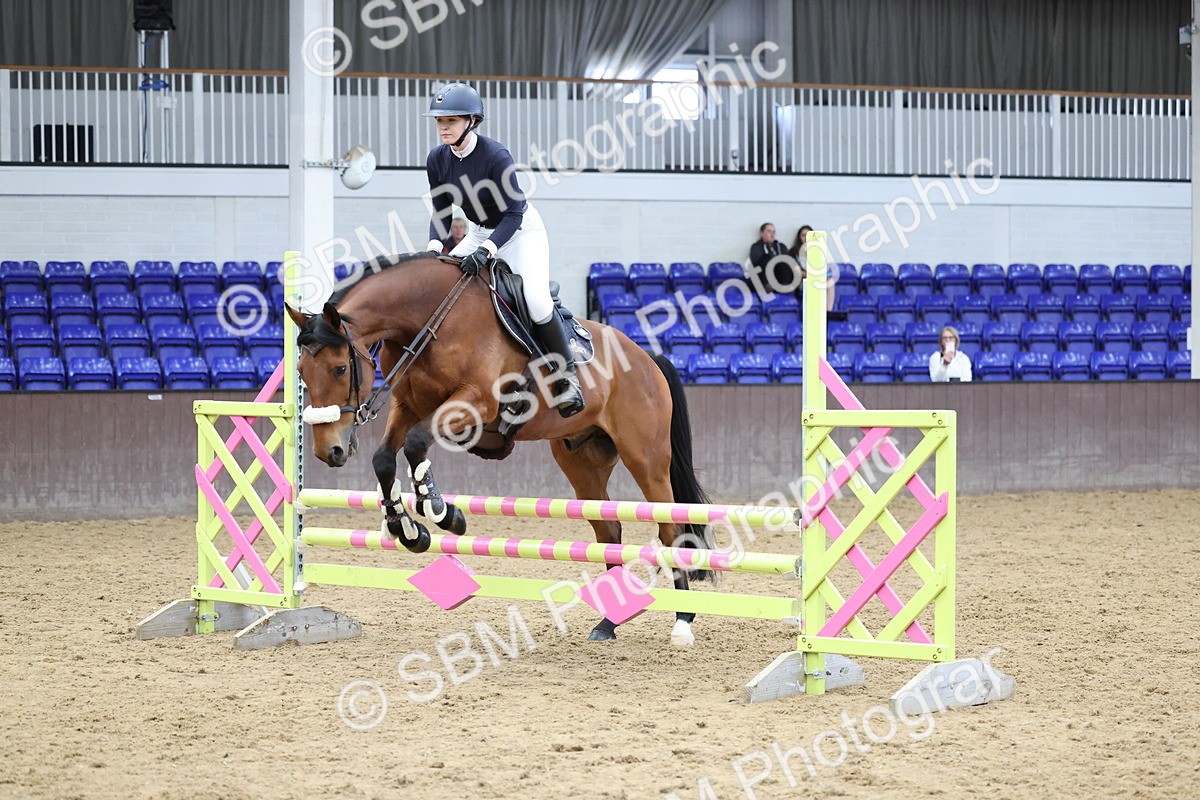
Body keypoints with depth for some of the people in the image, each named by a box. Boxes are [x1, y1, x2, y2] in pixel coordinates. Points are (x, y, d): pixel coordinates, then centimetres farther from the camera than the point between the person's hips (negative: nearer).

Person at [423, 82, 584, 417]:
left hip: (522, 230, -7)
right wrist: (434, 248, -18)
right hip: (480, 233, 7)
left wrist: (486, 251, -39)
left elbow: (513, 212, -27)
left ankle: (567, 374, -9)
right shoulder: (437, 159, -8)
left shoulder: (496, 155, -27)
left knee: (536, 301, -27)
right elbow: (442, 212, 0)